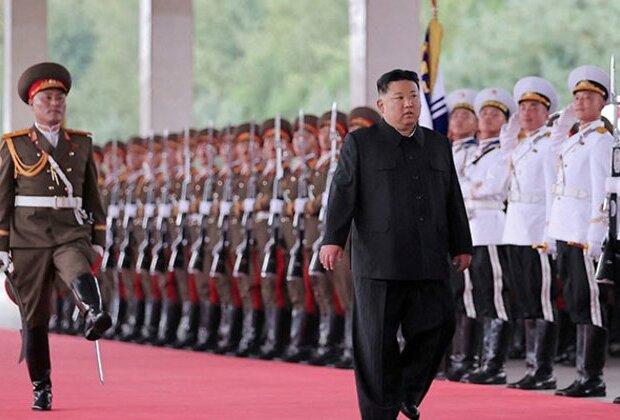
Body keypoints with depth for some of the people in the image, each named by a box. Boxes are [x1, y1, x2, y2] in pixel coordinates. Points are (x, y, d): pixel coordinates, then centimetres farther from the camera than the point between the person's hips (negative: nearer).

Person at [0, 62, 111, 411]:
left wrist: (98, 240, 7)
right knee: (35, 318, 3)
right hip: (29, 240, 0)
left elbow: (92, 195, 13)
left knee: (80, 274, -34)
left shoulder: (81, 144, 10)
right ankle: (41, 389, 10)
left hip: (71, 235, 0)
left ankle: (94, 318, -62)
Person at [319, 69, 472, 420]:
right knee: (378, 341, -1)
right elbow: (343, 193, -3)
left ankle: (408, 391, 19)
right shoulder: (360, 144, 3)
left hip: (429, 262, 4)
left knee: (439, 326, -2)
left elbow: (453, 199, 19)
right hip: (379, 262, -4)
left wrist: (461, 246, 16)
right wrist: (333, 240, -13)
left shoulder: (439, 145, 16)